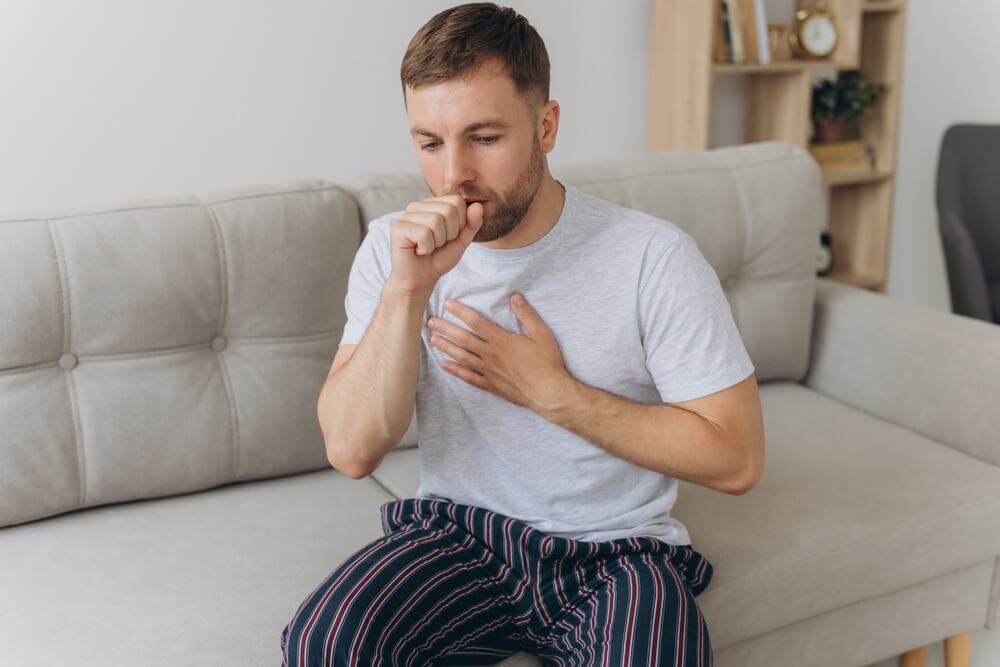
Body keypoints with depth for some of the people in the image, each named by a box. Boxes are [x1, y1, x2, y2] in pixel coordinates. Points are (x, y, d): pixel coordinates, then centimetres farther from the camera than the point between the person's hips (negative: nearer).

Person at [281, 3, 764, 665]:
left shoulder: (652, 255, -13)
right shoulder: (395, 248, -4)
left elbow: (736, 458, -11)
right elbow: (352, 451, -12)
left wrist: (548, 390, -16)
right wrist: (407, 289, -25)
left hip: (615, 551, -1)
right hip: (457, 536, 2)